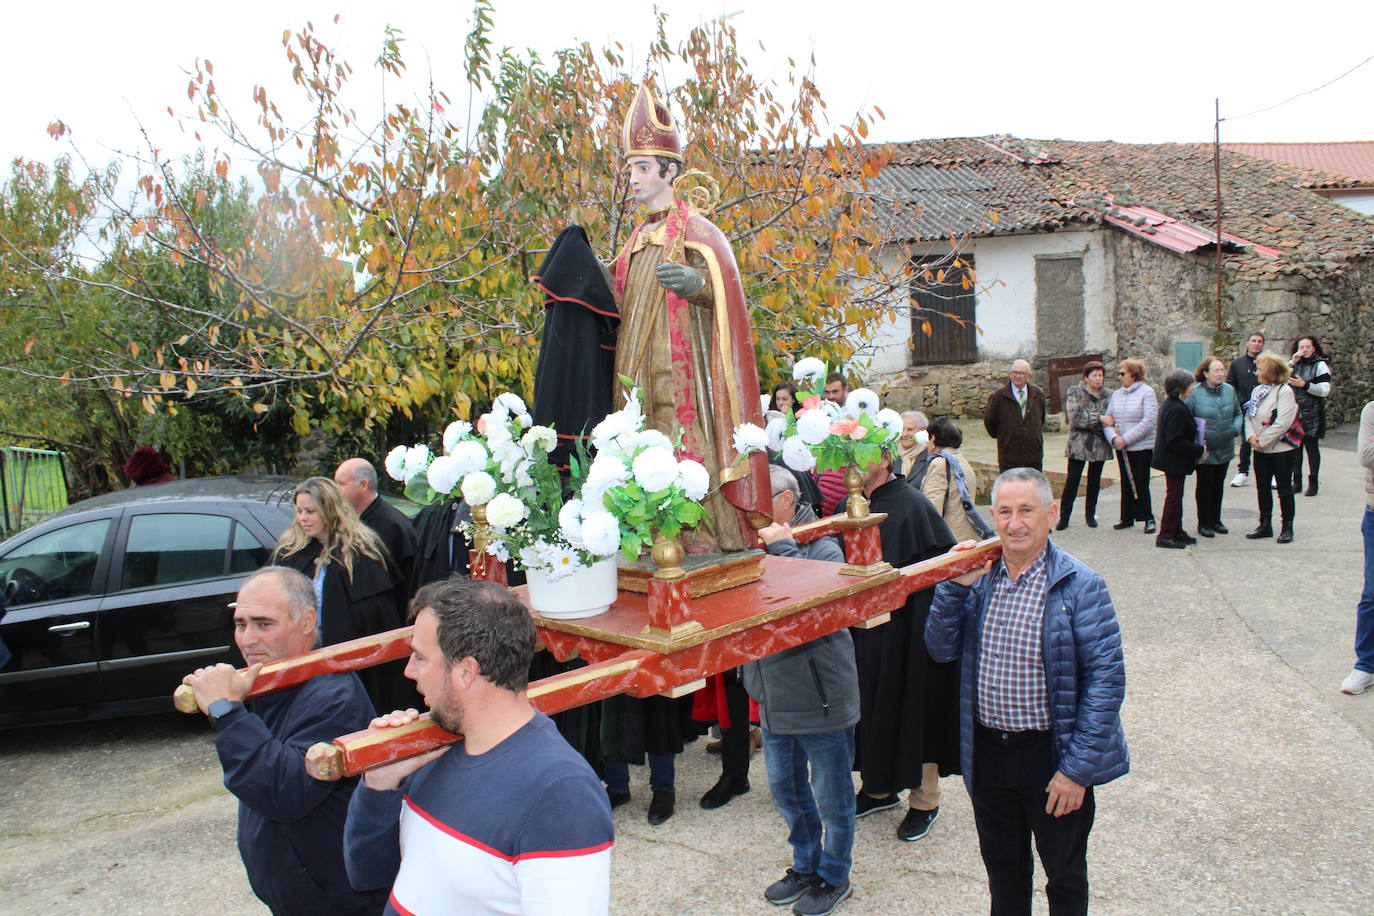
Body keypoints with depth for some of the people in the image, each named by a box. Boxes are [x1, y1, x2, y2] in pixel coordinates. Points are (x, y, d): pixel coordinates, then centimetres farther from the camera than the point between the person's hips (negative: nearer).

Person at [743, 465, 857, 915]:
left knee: (830, 796, 12)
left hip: (821, 700, -6)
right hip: (774, 698, 7)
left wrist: (783, 548, -27)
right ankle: (806, 865, 42)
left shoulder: (823, 549, -15)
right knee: (785, 788, 22)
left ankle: (834, 876, 32)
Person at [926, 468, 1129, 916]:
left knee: (1064, 874, 18)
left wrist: (1077, 767, -17)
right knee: (1002, 869, 23)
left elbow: (1107, 677, -16)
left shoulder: (1078, 586, -15)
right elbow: (942, 649, 1)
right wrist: (955, 587, -14)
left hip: (1050, 753, -4)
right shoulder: (980, 577, 0)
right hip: (987, 752, 4)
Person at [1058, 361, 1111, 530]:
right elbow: (1075, 417, -14)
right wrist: (1099, 418, -16)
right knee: (1072, 480, -5)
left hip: (1100, 443, 4)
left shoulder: (1106, 394, 10)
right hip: (1079, 442, -4)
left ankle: (1090, 515, 22)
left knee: (1095, 481, 10)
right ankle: (1064, 517, 0)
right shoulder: (1075, 393, -3)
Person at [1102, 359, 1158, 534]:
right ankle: (1127, 518, 19)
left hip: (1141, 447, -5)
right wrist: (1114, 437, -11)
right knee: (1126, 484, 10)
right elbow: (1107, 419, 8)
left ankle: (1148, 518, 9)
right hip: (1121, 448, 5)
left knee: (1140, 483, -2)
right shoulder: (1116, 394, 10)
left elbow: (1148, 421, -16)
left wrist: (1126, 439, -17)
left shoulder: (1146, 392, -8)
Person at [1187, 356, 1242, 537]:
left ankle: (1215, 520, 28)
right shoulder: (1195, 393, -13)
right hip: (1204, 449, -5)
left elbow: (1238, 413, 13)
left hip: (1225, 449, 5)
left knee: (1219, 484, 15)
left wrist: (1236, 428, -4)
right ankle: (1203, 523, 15)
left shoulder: (1229, 390, 2)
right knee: (1205, 485, 4)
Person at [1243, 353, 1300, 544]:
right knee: (1262, 488, 12)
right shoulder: (1257, 391, 8)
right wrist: (1251, 436, -9)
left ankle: (1287, 528, 13)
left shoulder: (1285, 391, -14)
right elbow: (1249, 416, 8)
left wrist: (1263, 440, -17)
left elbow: (1283, 422, -21)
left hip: (1281, 449, -7)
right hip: (1261, 449, 7)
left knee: (1284, 489, 3)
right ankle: (1265, 525, 23)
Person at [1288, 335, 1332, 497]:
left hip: (1311, 414, -4)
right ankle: (1297, 481, 15)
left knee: (1312, 447, 1)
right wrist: (1292, 363, -10)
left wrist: (1304, 385, -16)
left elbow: (1325, 391, -10)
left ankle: (1313, 483, 8)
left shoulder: (1320, 365, -3)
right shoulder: (1295, 363, 11)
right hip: (1294, 412, 4)